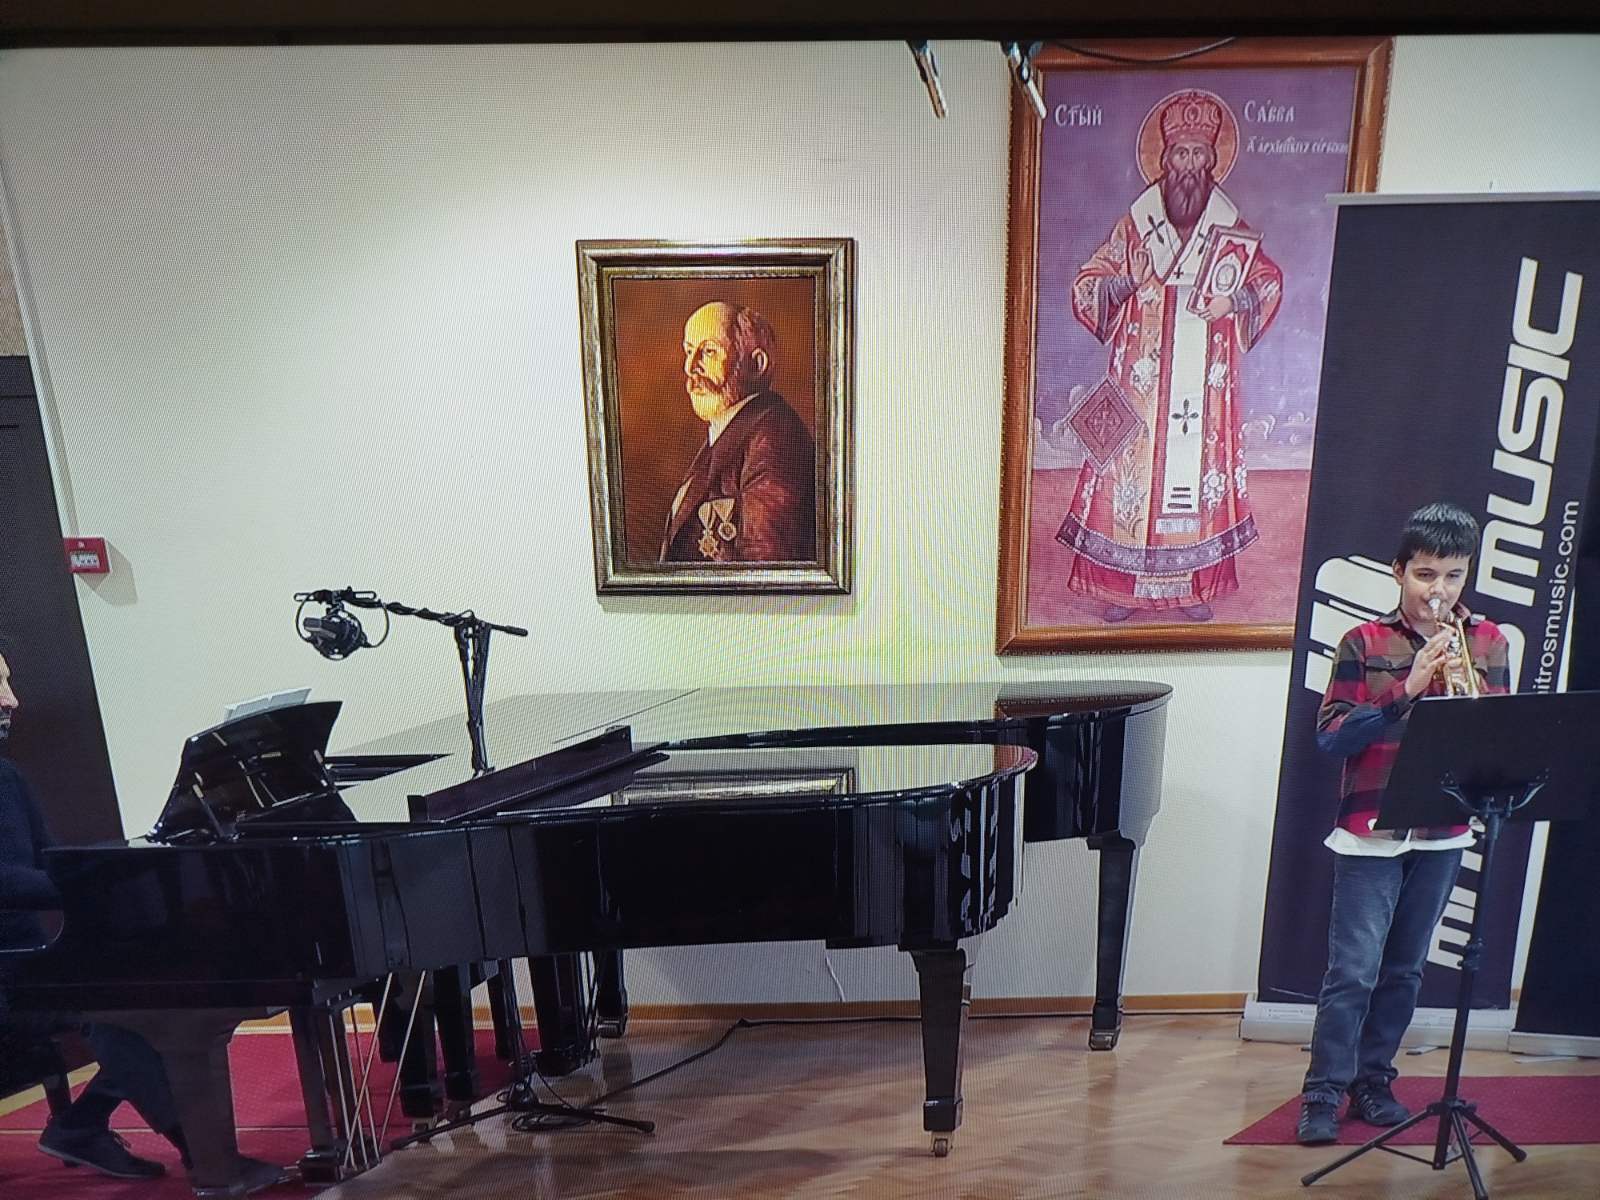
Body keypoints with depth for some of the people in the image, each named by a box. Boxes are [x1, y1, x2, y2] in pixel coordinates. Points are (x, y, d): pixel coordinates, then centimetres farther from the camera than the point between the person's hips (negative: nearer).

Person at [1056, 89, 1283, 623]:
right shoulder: (1134, 224, 3)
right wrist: (1126, 282, -17)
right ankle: (1122, 585, 10)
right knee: (1133, 471, -1)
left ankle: (1192, 585, 16)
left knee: (1197, 470, 5)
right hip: (1143, 382, -1)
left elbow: (1269, 280, 14)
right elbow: (1086, 286, 2)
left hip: (1204, 384, 2)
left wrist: (1234, 299, -7)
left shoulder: (1230, 226, 7)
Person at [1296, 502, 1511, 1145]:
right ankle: (1322, 1094, 7)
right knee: (1353, 970, -4)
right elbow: (1332, 737, -10)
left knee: (1403, 969, 14)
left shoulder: (1488, 642, 7)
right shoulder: (1365, 642, -4)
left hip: (1442, 834, 4)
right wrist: (1407, 690, -20)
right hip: (1371, 833, -4)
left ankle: (1373, 1080, 28)